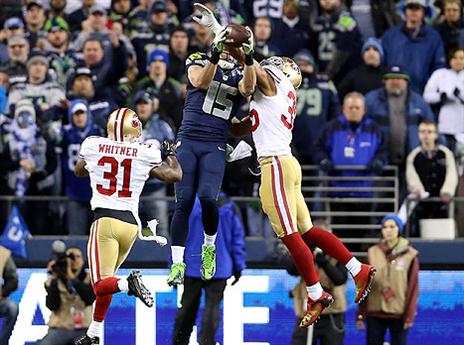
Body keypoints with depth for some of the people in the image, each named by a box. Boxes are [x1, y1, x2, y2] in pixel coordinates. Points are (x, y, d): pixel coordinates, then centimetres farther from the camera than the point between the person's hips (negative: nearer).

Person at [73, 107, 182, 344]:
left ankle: (129, 284, -38)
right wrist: (171, 154, 29)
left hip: (105, 219, -3)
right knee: (106, 278, 19)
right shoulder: (144, 155, -1)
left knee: (101, 285, -8)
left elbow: (79, 171, 25)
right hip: (130, 223, 3)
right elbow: (175, 175, 10)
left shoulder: (93, 147, 3)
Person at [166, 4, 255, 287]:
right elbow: (201, 82, -11)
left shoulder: (241, 75, 12)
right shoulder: (199, 61, 10)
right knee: (184, 202, -6)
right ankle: (178, 263, 0)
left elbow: (248, 89, -12)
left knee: (208, 198, -19)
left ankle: (209, 247, 8)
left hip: (215, 146, 0)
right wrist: (215, 53, -23)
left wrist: (249, 56, -24)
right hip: (188, 141, 0)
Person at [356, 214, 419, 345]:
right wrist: (361, 314, 5)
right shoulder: (373, 253, 7)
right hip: (375, 313, 2)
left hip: (398, 313, -2)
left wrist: (409, 316, -7)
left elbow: (413, 287, -1)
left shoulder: (409, 255, 0)